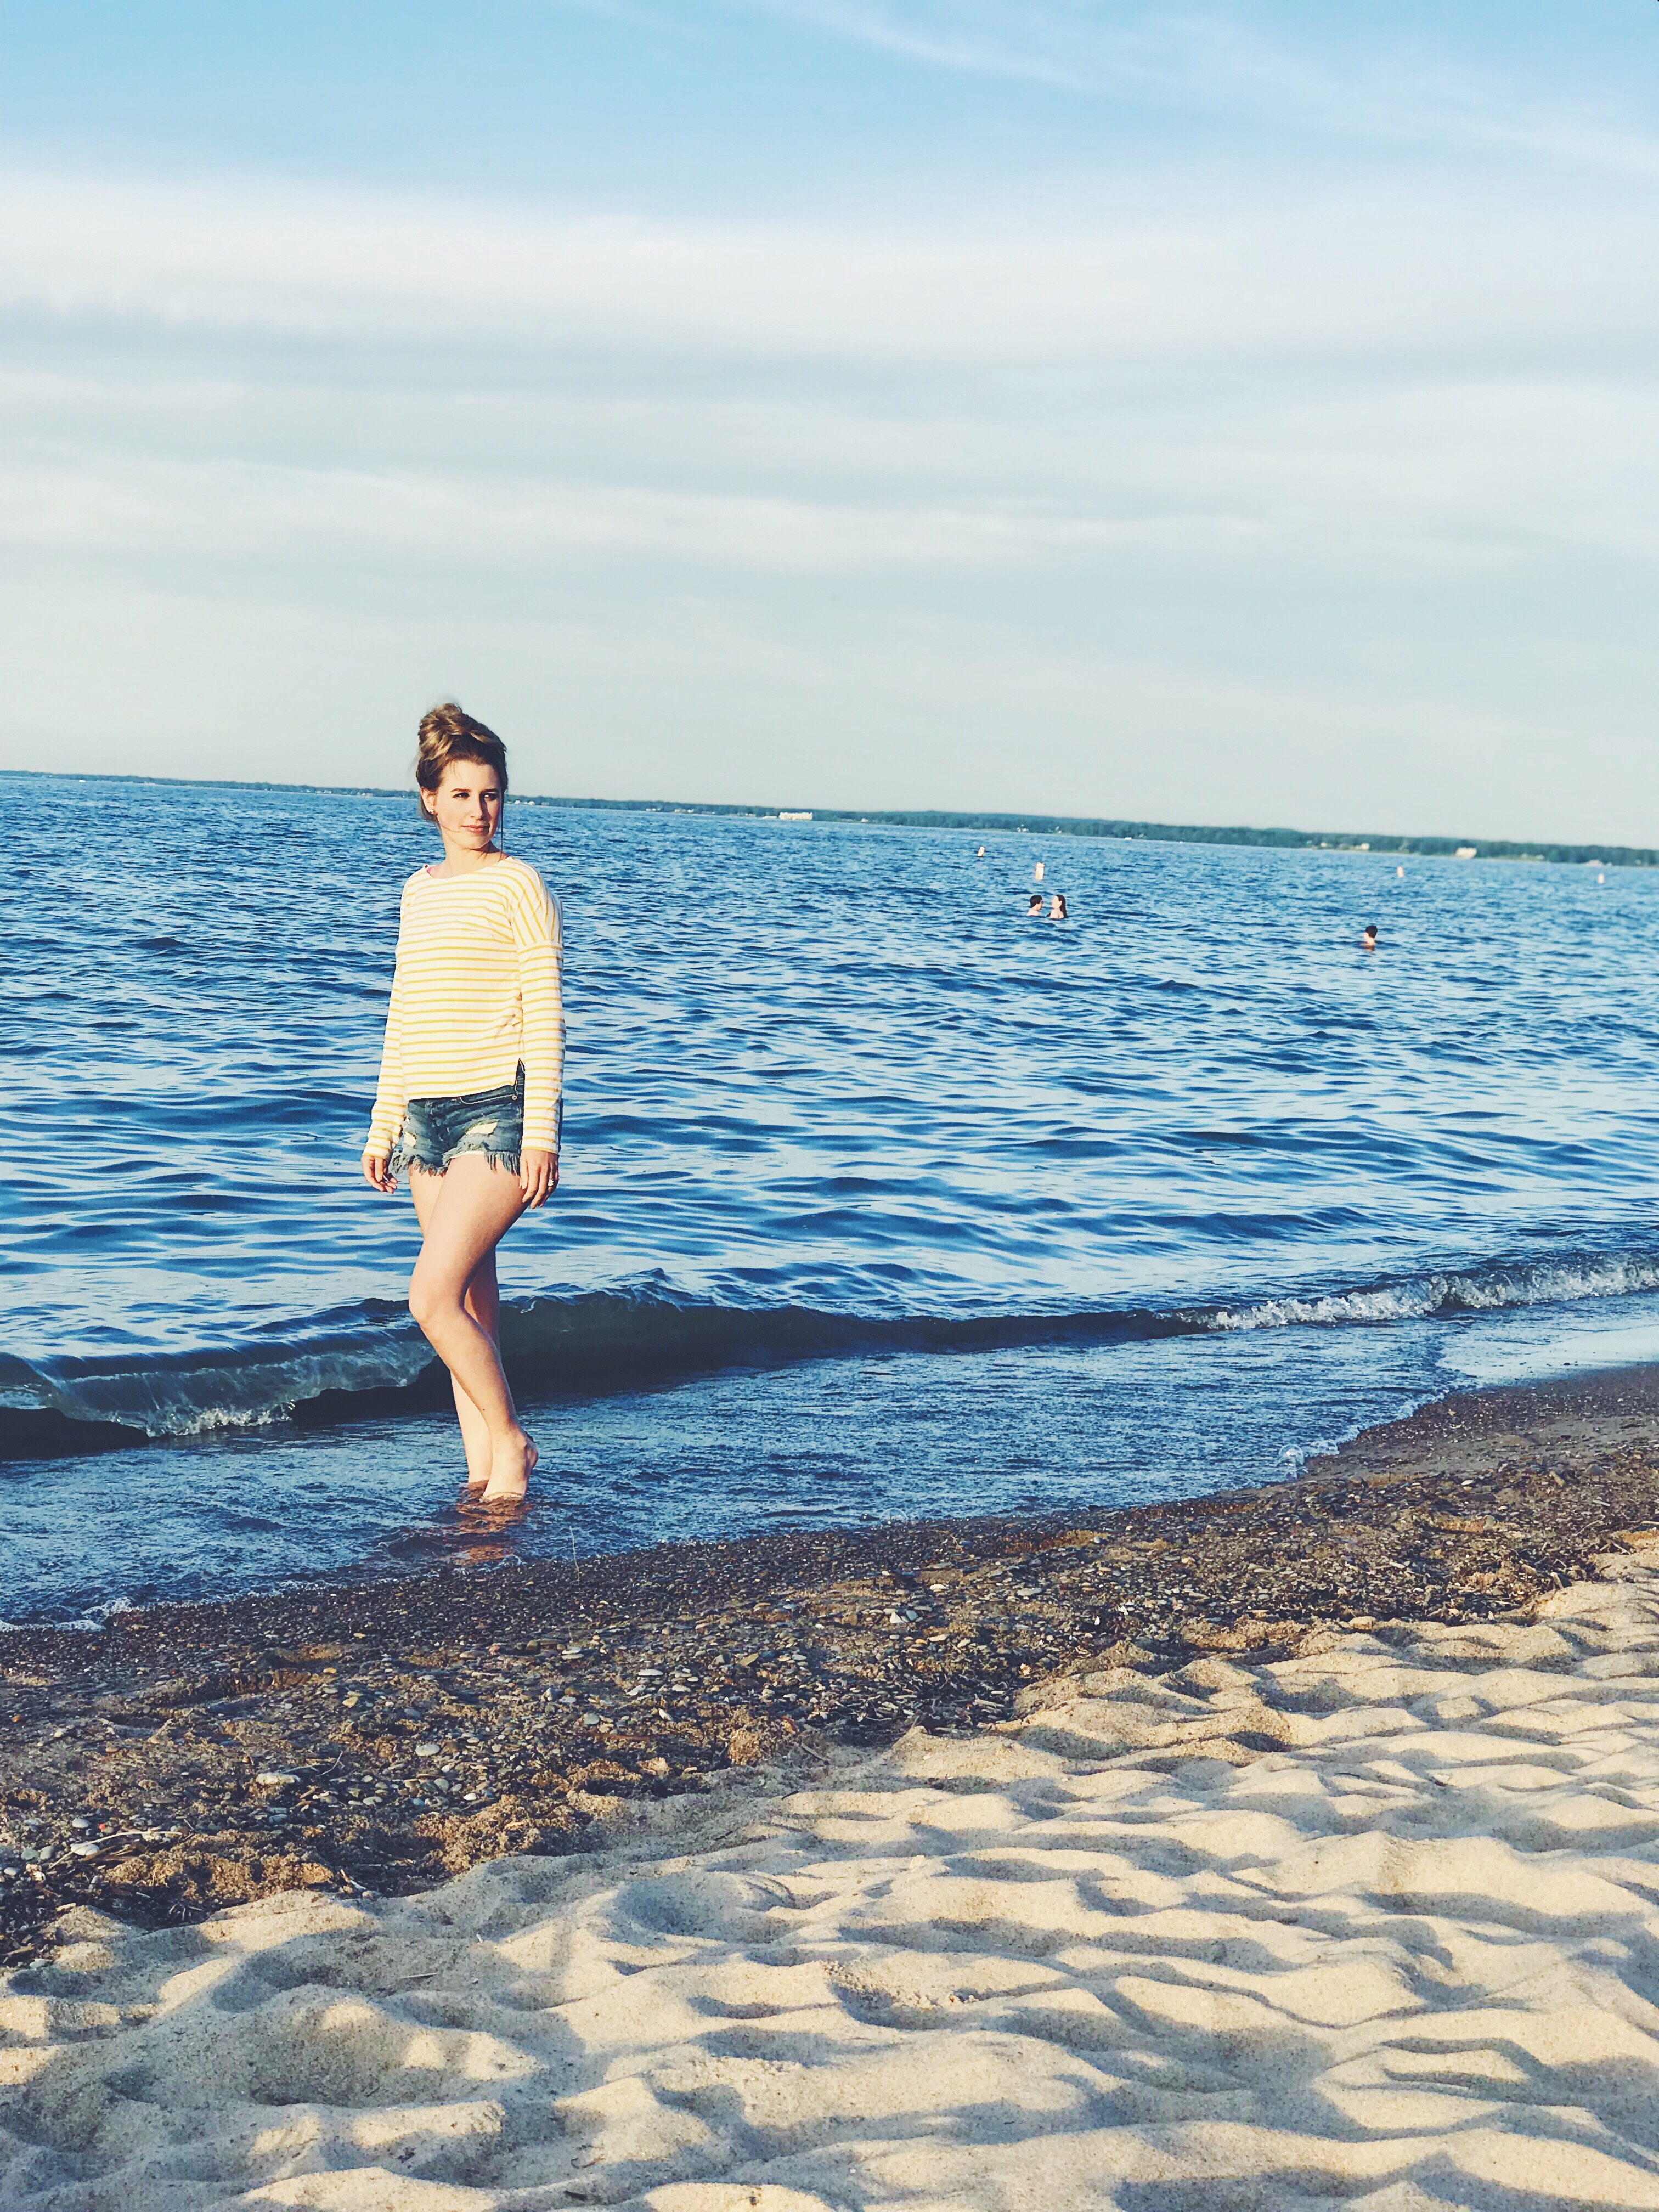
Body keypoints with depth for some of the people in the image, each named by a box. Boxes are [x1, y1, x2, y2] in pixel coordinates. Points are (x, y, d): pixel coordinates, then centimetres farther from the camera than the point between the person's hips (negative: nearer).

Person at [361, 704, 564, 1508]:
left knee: (432, 1298, -15)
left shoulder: (517, 884, -5)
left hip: (496, 1111, -7)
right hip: (428, 1113, 7)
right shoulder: (419, 890, 15)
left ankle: (510, 1441, 3)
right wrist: (383, 1125, 19)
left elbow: (544, 1017, -8)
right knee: (468, 1301, 8)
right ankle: (483, 1471, 14)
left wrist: (541, 1133, -14)